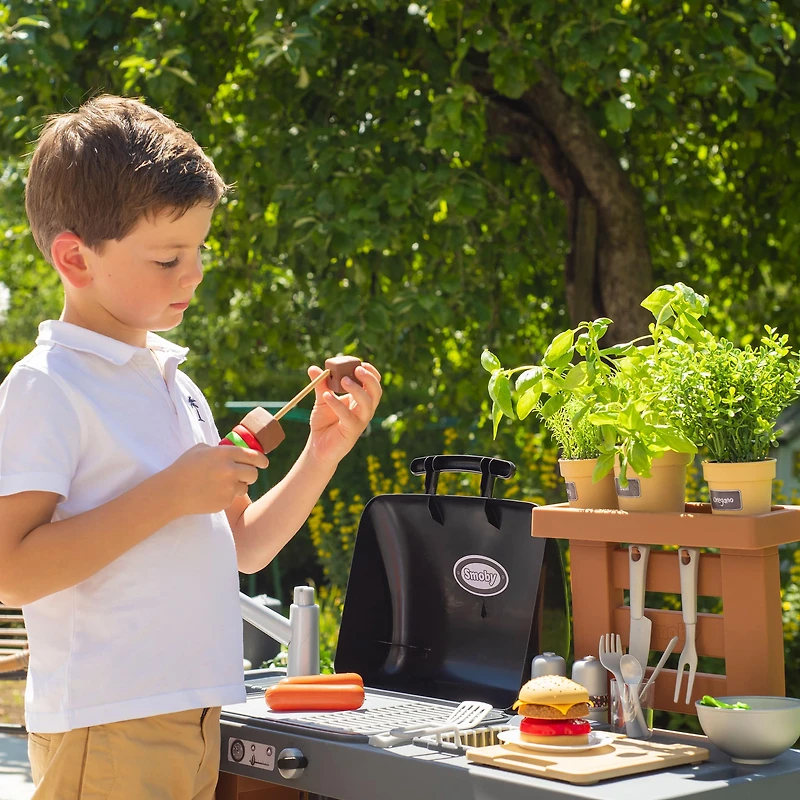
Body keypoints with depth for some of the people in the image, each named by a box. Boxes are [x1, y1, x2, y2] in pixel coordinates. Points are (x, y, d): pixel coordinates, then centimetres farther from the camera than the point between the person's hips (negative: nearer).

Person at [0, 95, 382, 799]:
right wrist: (170, 494, -20)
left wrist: (325, 450, 6)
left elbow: (244, 548, 18)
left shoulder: (175, 386, 15)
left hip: (194, 720, 8)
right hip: (109, 733, -8)